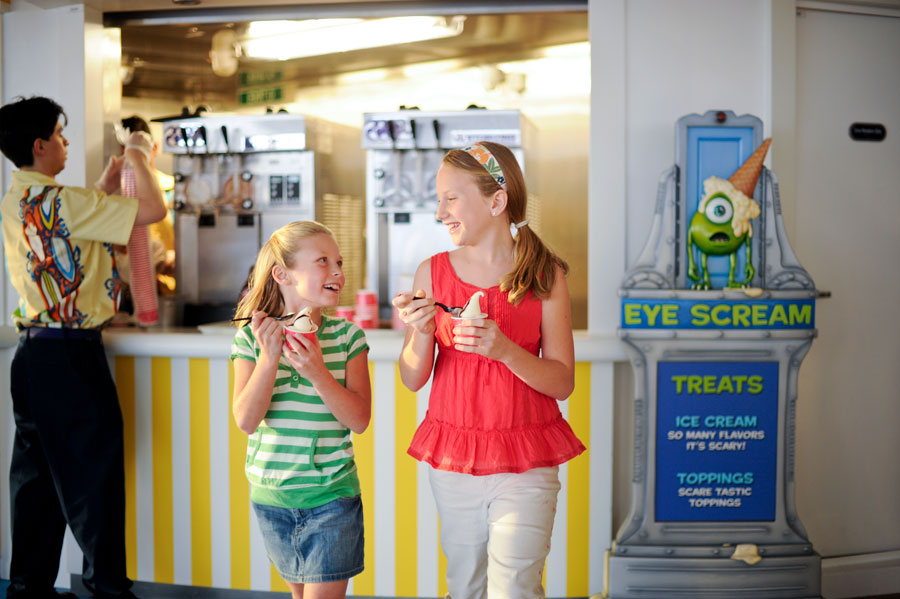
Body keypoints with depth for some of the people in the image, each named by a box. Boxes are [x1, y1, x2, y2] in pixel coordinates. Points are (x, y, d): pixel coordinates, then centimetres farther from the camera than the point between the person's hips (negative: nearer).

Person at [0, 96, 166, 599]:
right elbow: (154, 209, -18)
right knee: (94, 472, 2)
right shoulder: (61, 201, -17)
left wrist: (106, 187, 24)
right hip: (71, 355, -9)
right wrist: (140, 156, -1)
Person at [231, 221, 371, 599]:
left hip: (331, 494, -2)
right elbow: (246, 421, -13)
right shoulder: (251, 336, -6)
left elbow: (359, 420, -11)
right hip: (271, 495, 2)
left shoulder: (347, 336, -7)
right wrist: (269, 356, -24)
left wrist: (318, 373, -26)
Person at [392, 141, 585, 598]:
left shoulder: (545, 275, -5)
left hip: (526, 461, -2)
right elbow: (413, 380, 1)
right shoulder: (432, 272, 0)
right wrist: (421, 334, -18)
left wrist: (505, 350, -21)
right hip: (452, 457, 3)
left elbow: (562, 383, -5)